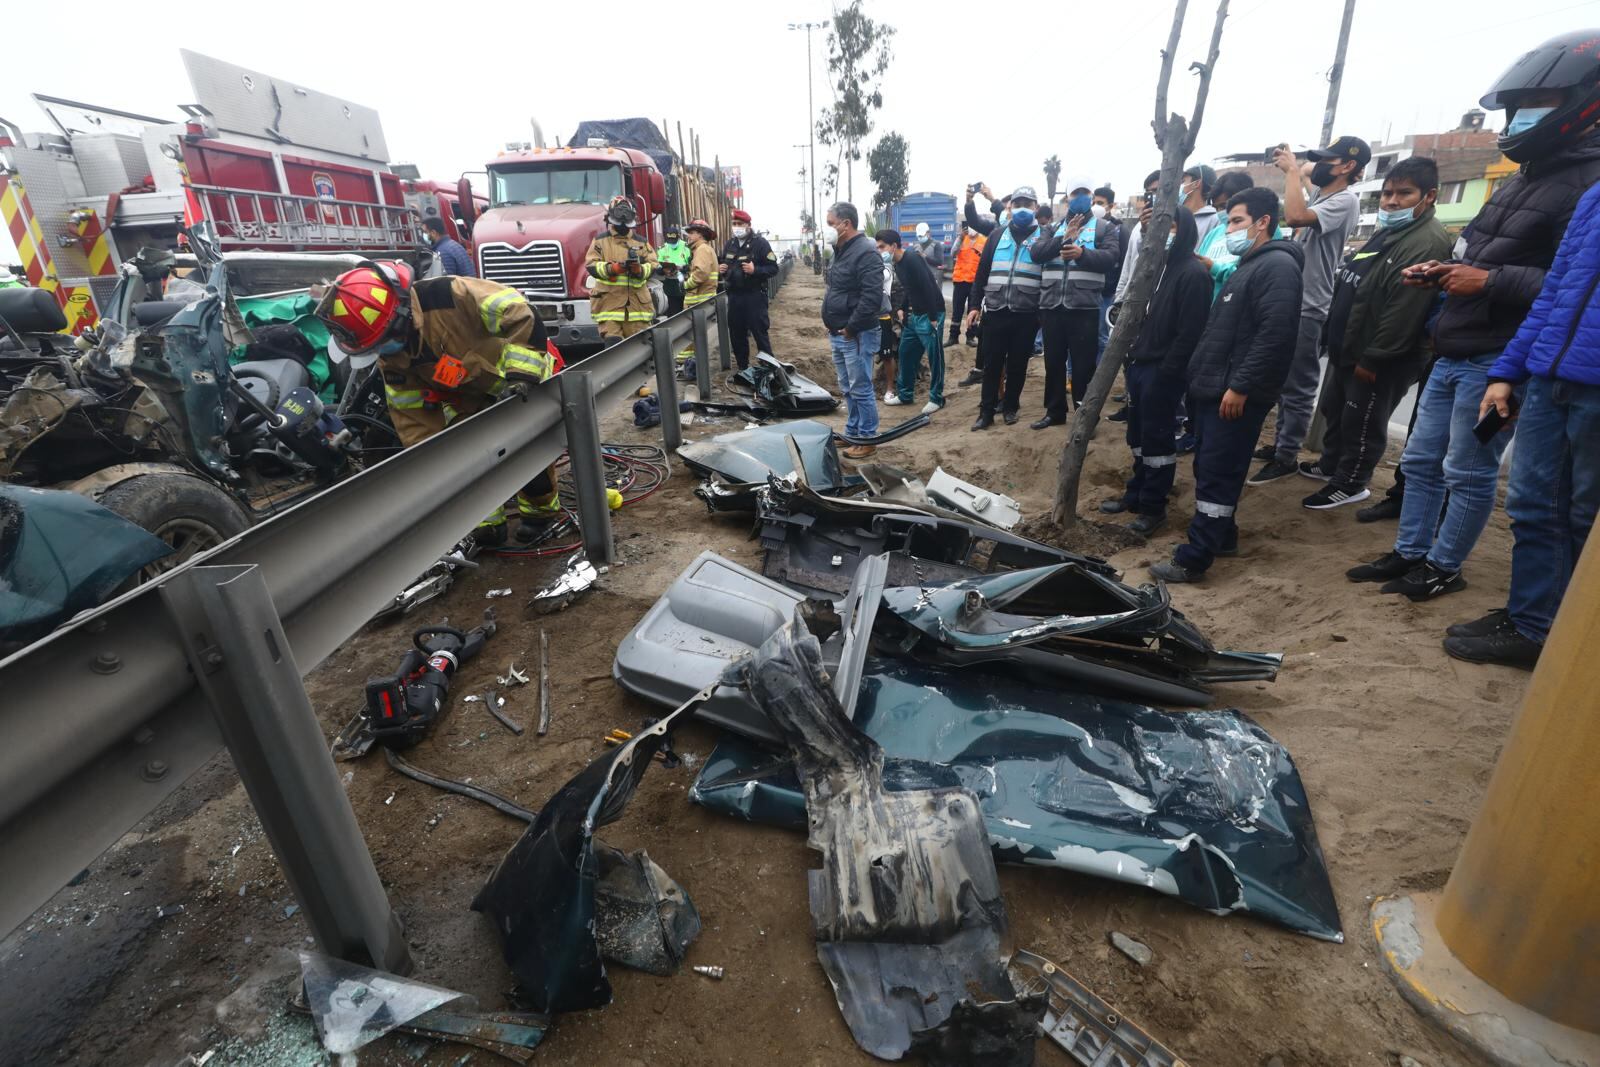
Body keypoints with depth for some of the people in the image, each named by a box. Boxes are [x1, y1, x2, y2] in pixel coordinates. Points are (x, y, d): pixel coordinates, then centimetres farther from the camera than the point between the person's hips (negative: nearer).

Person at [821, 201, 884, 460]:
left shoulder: (866, 252, -16)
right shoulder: (842, 251, 14)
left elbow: (872, 297, -25)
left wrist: (850, 328, -19)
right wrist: (833, 327, 13)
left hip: (856, 336, -9)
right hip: (838, 334, 10)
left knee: (861, 389, -2)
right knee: (847, 388, 17)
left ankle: (867, 439, 9)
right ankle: (852, 432, 29)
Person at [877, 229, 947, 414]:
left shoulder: (912, 258, -19)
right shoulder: (898, 263, 9)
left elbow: (928, 288, -23)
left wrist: (933, 318, -24)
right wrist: (902, 308, 9)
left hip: (930, 315, -10)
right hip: (914, 315, 10)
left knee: (934, 356, -1)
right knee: (906, 353, 13)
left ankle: (936, 398, 9)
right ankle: (905, 394, 25)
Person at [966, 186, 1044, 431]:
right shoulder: (998, 236, 11)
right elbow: (982, 272, 11)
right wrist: (975, 305, 5)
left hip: (1026, 313, -1)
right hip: (995, 310, 1)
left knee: (1018, 363, 6)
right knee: (992, 362, 2)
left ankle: (1010, 406, 19)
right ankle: (986, 411, 8)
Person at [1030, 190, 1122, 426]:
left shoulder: (1105, 227, 7)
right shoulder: (1055, 228, 18)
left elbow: (1111, 256, -9)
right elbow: (1037, 253, 1)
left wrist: (1083, 253, -24)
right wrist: (1065, 238, -10)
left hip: (1084, 306, -4)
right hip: (1051, 305, 4)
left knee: (1083, 363, -1)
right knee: (1053, 361, 10)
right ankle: (1055, 411, 22)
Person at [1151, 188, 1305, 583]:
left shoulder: (1278, 265, -11)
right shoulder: (1248, 266, 22)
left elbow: (1274, 334, -22)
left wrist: (1240, 386, -23)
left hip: (1236, 394, -10)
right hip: (1215, 388, 10)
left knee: (1216, 475, -9)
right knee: (1209, 470, 15)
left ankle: (1193, 560, -6)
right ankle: (1221, 536, 28)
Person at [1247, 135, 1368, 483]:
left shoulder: (1345, 200, -12)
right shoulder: (1318, 198, 18)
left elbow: (1295, 217, -30)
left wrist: (1293, 170, -19)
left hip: (1307, 310, -10)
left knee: (1297, 389, -4)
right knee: (1284, 384, 16)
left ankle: (1287, 457, 3)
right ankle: (1281, 443, 27)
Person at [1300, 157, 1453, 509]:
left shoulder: (1427, 243, -21)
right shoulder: (1388, 231, 15)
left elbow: (1404, 311, -27)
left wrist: (1372, 358, -25)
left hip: (1380, 360, -10)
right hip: (1349, 349, 10)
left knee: (1362, 422, 1)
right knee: (1335, 409, 21)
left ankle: (1350, 483, 13)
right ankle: (1332, 464, 37)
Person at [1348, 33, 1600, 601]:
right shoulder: (1518, 182, 20)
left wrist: (1490, 282, -21)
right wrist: (1441, 271, 10)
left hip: (1499, 359, -9)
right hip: (1453, 352, 9)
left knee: (1469, 473, 1)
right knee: (1422, 460, 13)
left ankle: (1444, 567, 13)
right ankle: (1409, 553, 24)